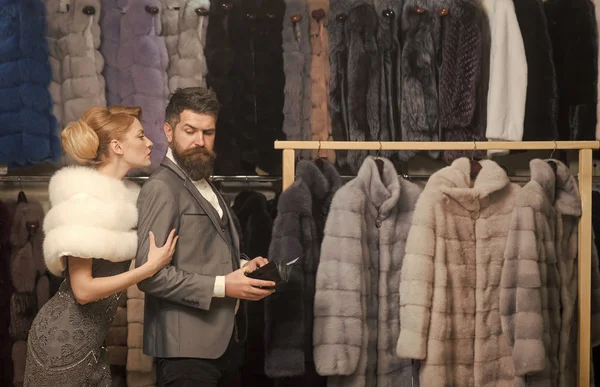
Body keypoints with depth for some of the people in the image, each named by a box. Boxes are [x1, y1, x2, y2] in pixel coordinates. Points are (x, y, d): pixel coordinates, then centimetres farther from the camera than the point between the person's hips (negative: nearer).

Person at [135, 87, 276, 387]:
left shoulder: (204, 185, 17)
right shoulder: (162, 187, -12)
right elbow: (150, 274, -20)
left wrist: (240, 267, 5)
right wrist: (221, 286, -20)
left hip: (221, 341, 9)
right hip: (186, 347, -9)